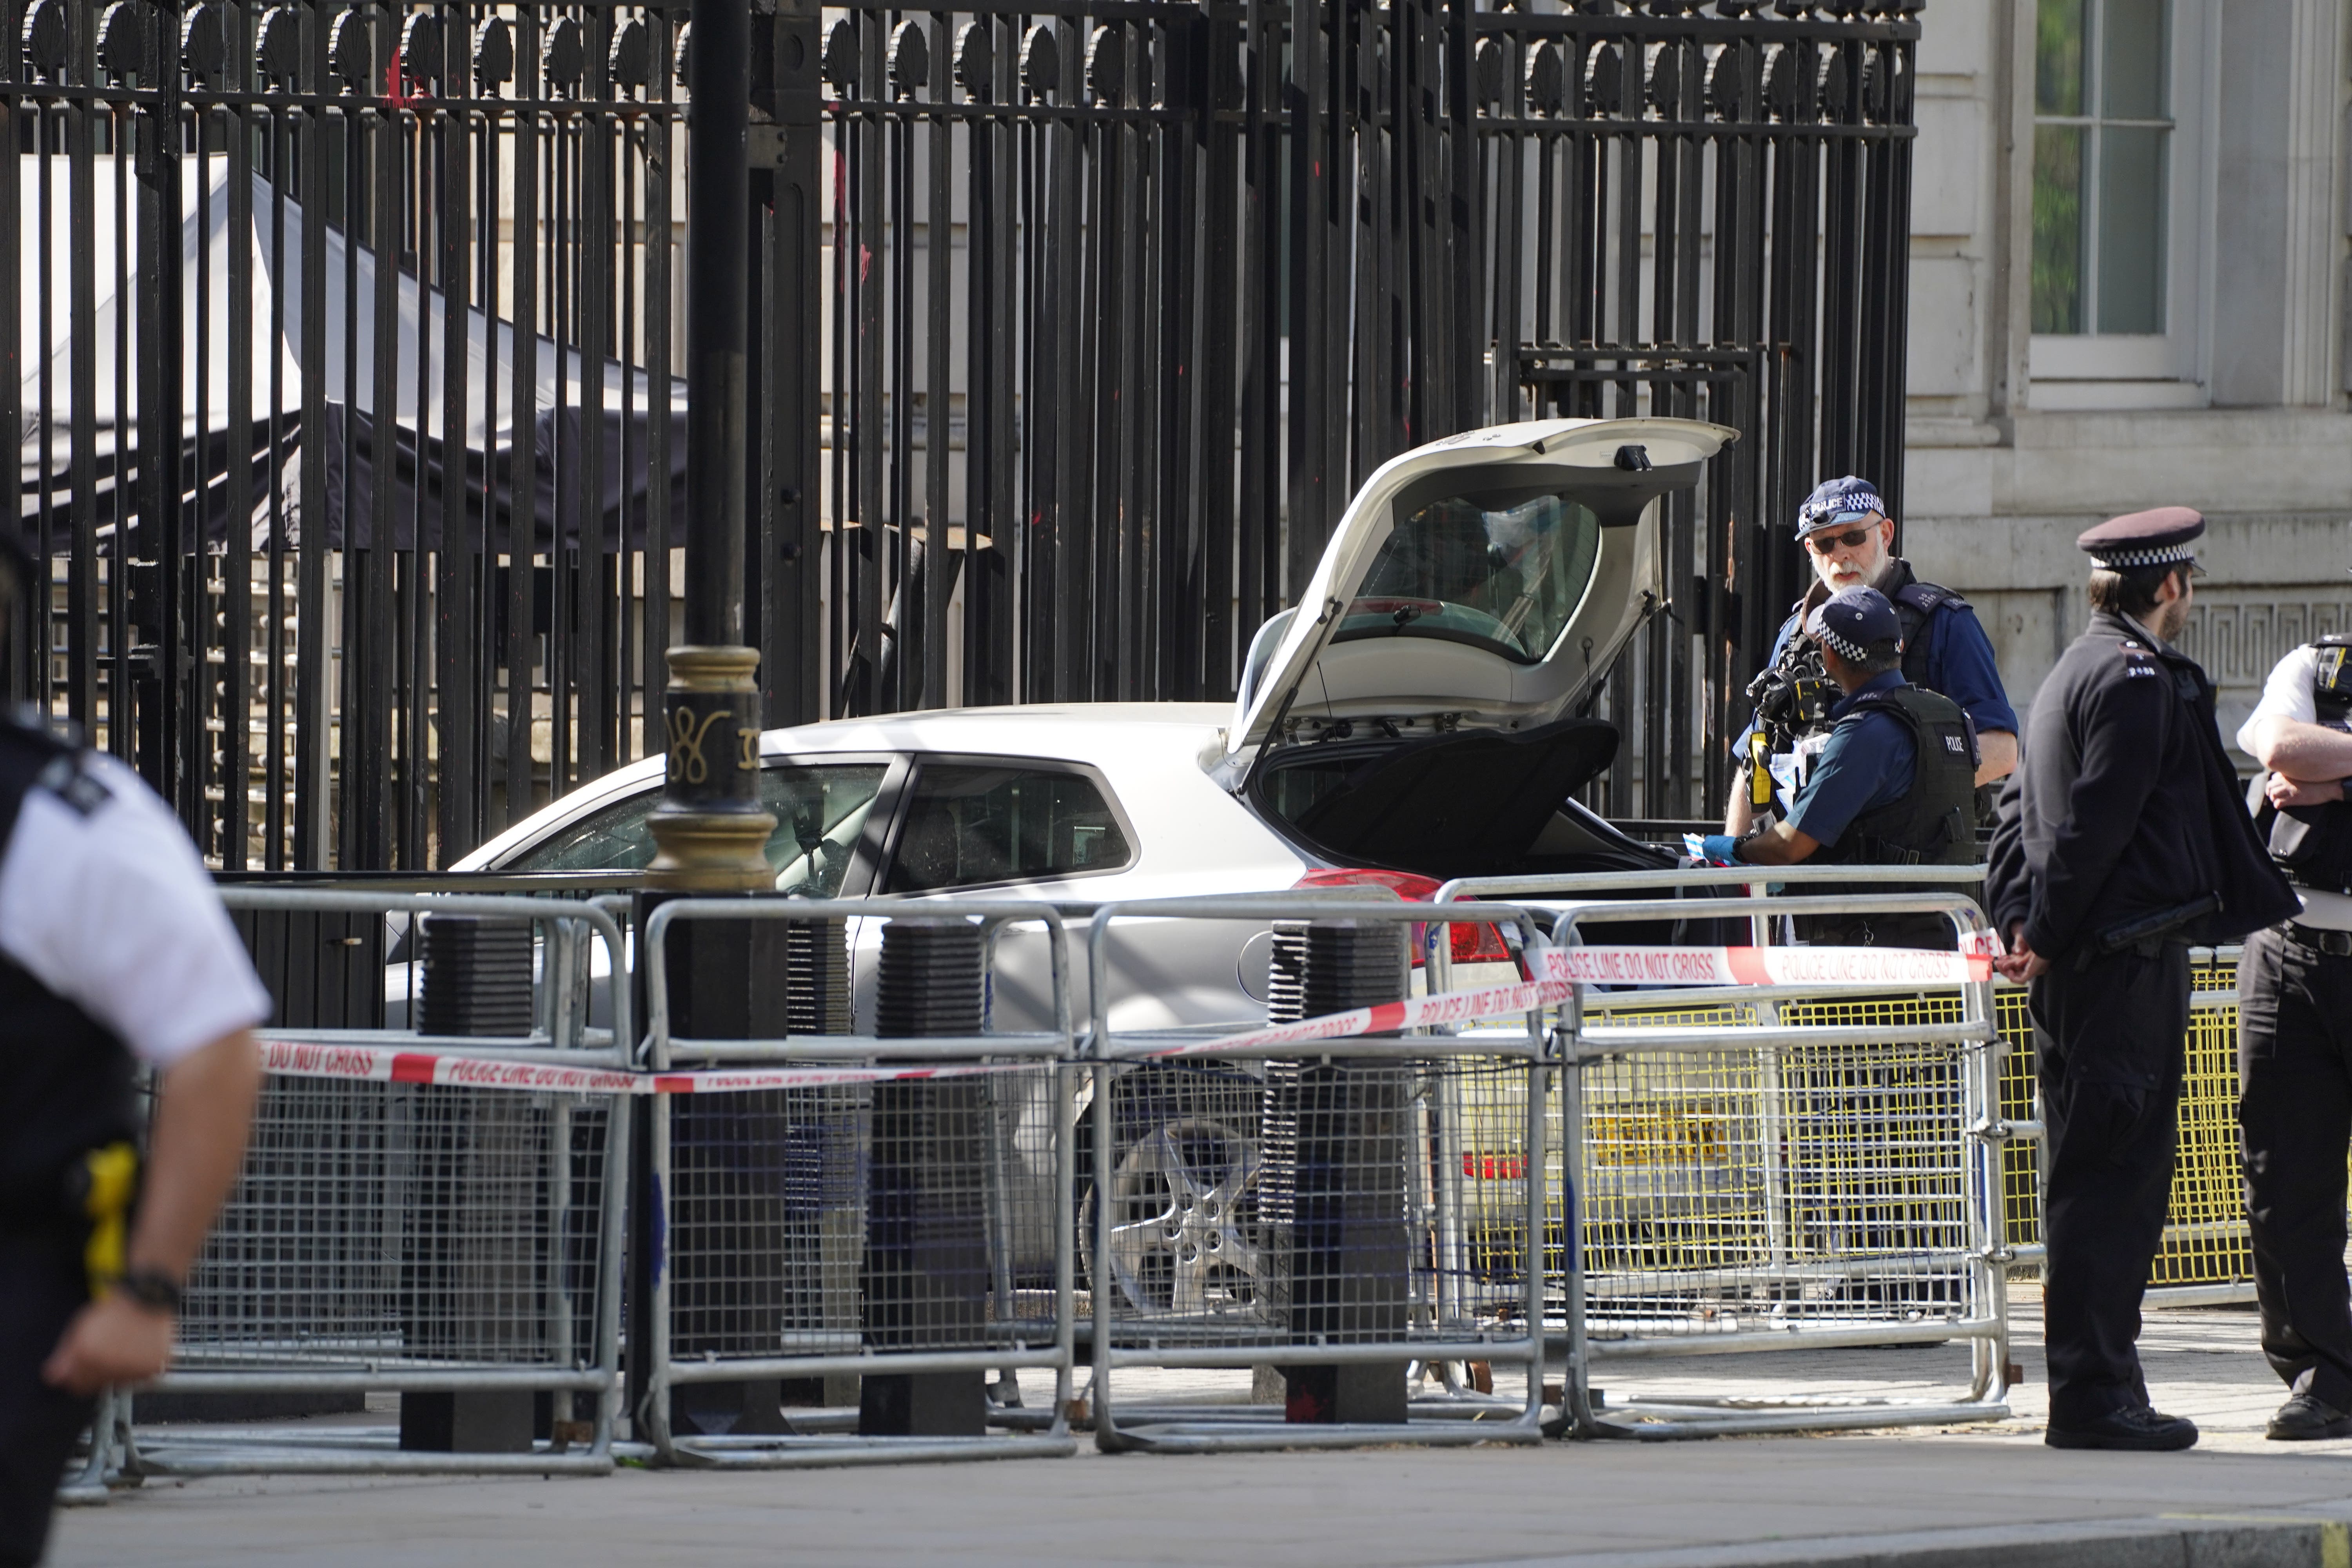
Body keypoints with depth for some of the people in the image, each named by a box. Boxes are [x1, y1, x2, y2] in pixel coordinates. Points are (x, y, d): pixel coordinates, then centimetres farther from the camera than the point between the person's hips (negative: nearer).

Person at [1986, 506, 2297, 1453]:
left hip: (2080, 972, 10)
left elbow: (2021, 810, 20)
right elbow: (2095, 823, -18)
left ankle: (2093, 1386, 16)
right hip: (2130, 961, -10)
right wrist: (2049, 938, -14)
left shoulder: (2076, 671, 19)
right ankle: (2095, 1395, -11)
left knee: (2090, 1178, 12)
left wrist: (2020, 923, 11)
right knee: (2116, 1176, -9)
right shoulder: (2141, 678, -12)